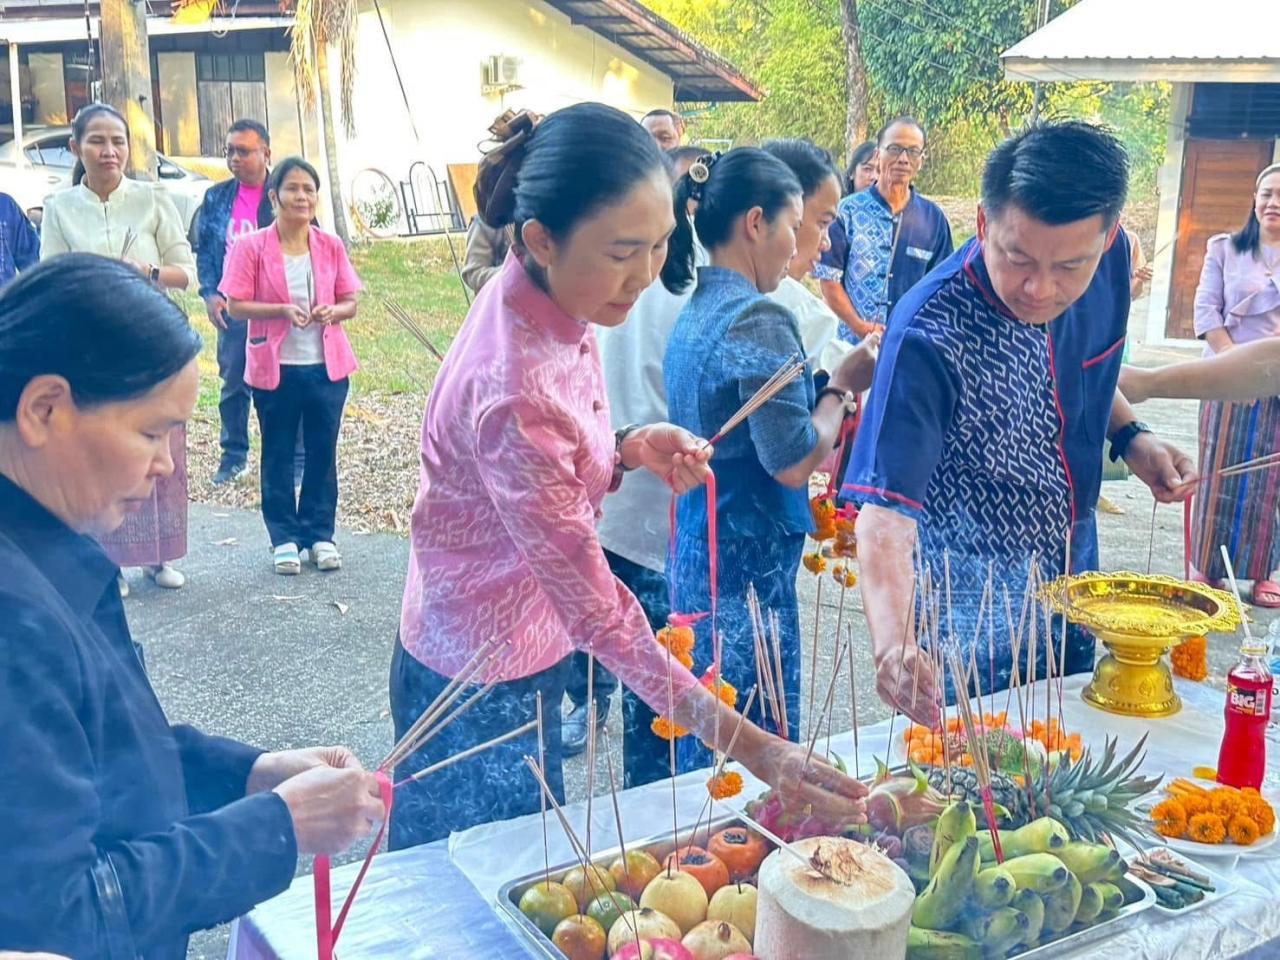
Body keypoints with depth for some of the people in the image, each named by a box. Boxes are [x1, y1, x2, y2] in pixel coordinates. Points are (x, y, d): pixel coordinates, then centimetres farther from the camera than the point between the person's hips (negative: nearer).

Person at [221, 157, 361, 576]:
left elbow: (350, 302, 7)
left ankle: (320, 533, 21)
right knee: (278, 456, 8)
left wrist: (332, 311, -15)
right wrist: (282, 309, -21)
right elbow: (236, 305, -7)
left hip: (327, 366, 2)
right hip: (275, 368, -2)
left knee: (323, 453, 9)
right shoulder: (252, 247, -5)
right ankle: (284, 537, 19)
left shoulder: (330, 246, 4)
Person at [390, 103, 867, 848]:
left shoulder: (555, 308, -7)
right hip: (481, 687, -8)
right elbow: (595, 610, -32)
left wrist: (632, 449, -13)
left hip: (526, 650, 8)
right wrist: (748, 746, -33)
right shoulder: (512, 388, -34)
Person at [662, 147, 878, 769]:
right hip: (748, 568, -9)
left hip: (693, 554, 9)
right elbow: (794, 461, -21)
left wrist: (828, 386, 13)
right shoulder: (759, 319, -18)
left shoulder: (695, 312, 10)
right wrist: (843, 386, -6)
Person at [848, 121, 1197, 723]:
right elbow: (886, 511, -38)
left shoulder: (1110, 261, -13)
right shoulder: (929, 340, -33)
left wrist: (1129, 436, -7)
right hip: (974, 623, -6)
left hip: (1076, 585, 7)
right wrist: (892, 644, -54)